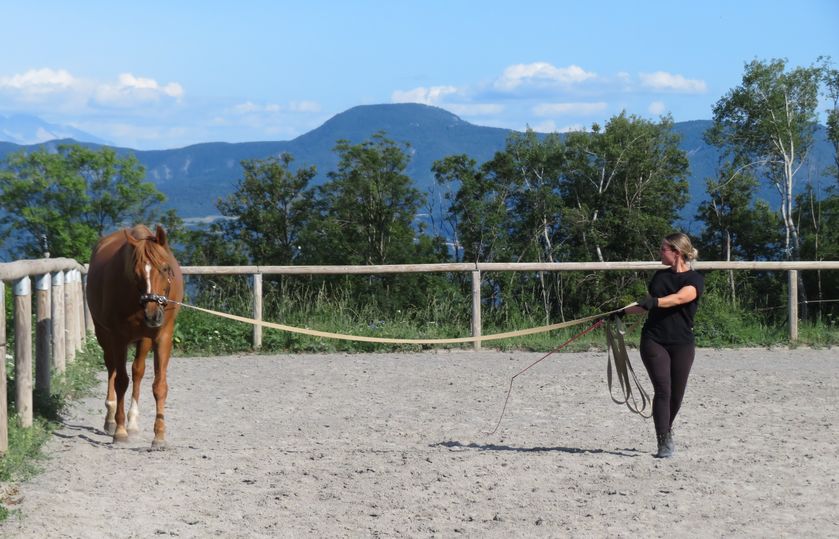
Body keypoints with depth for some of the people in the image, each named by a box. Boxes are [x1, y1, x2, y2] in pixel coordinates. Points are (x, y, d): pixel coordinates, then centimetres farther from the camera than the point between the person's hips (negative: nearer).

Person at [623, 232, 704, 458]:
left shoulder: (695, 279, -3)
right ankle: (664, 443, -12)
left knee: (676, 394, 5)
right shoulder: (660, 275, 14)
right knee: (662, 390, -11)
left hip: (682, 344, -2)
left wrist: (655, 302, -40)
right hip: (654, 340, 2)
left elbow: (680, 298, -24)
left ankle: (667, 432, 31)